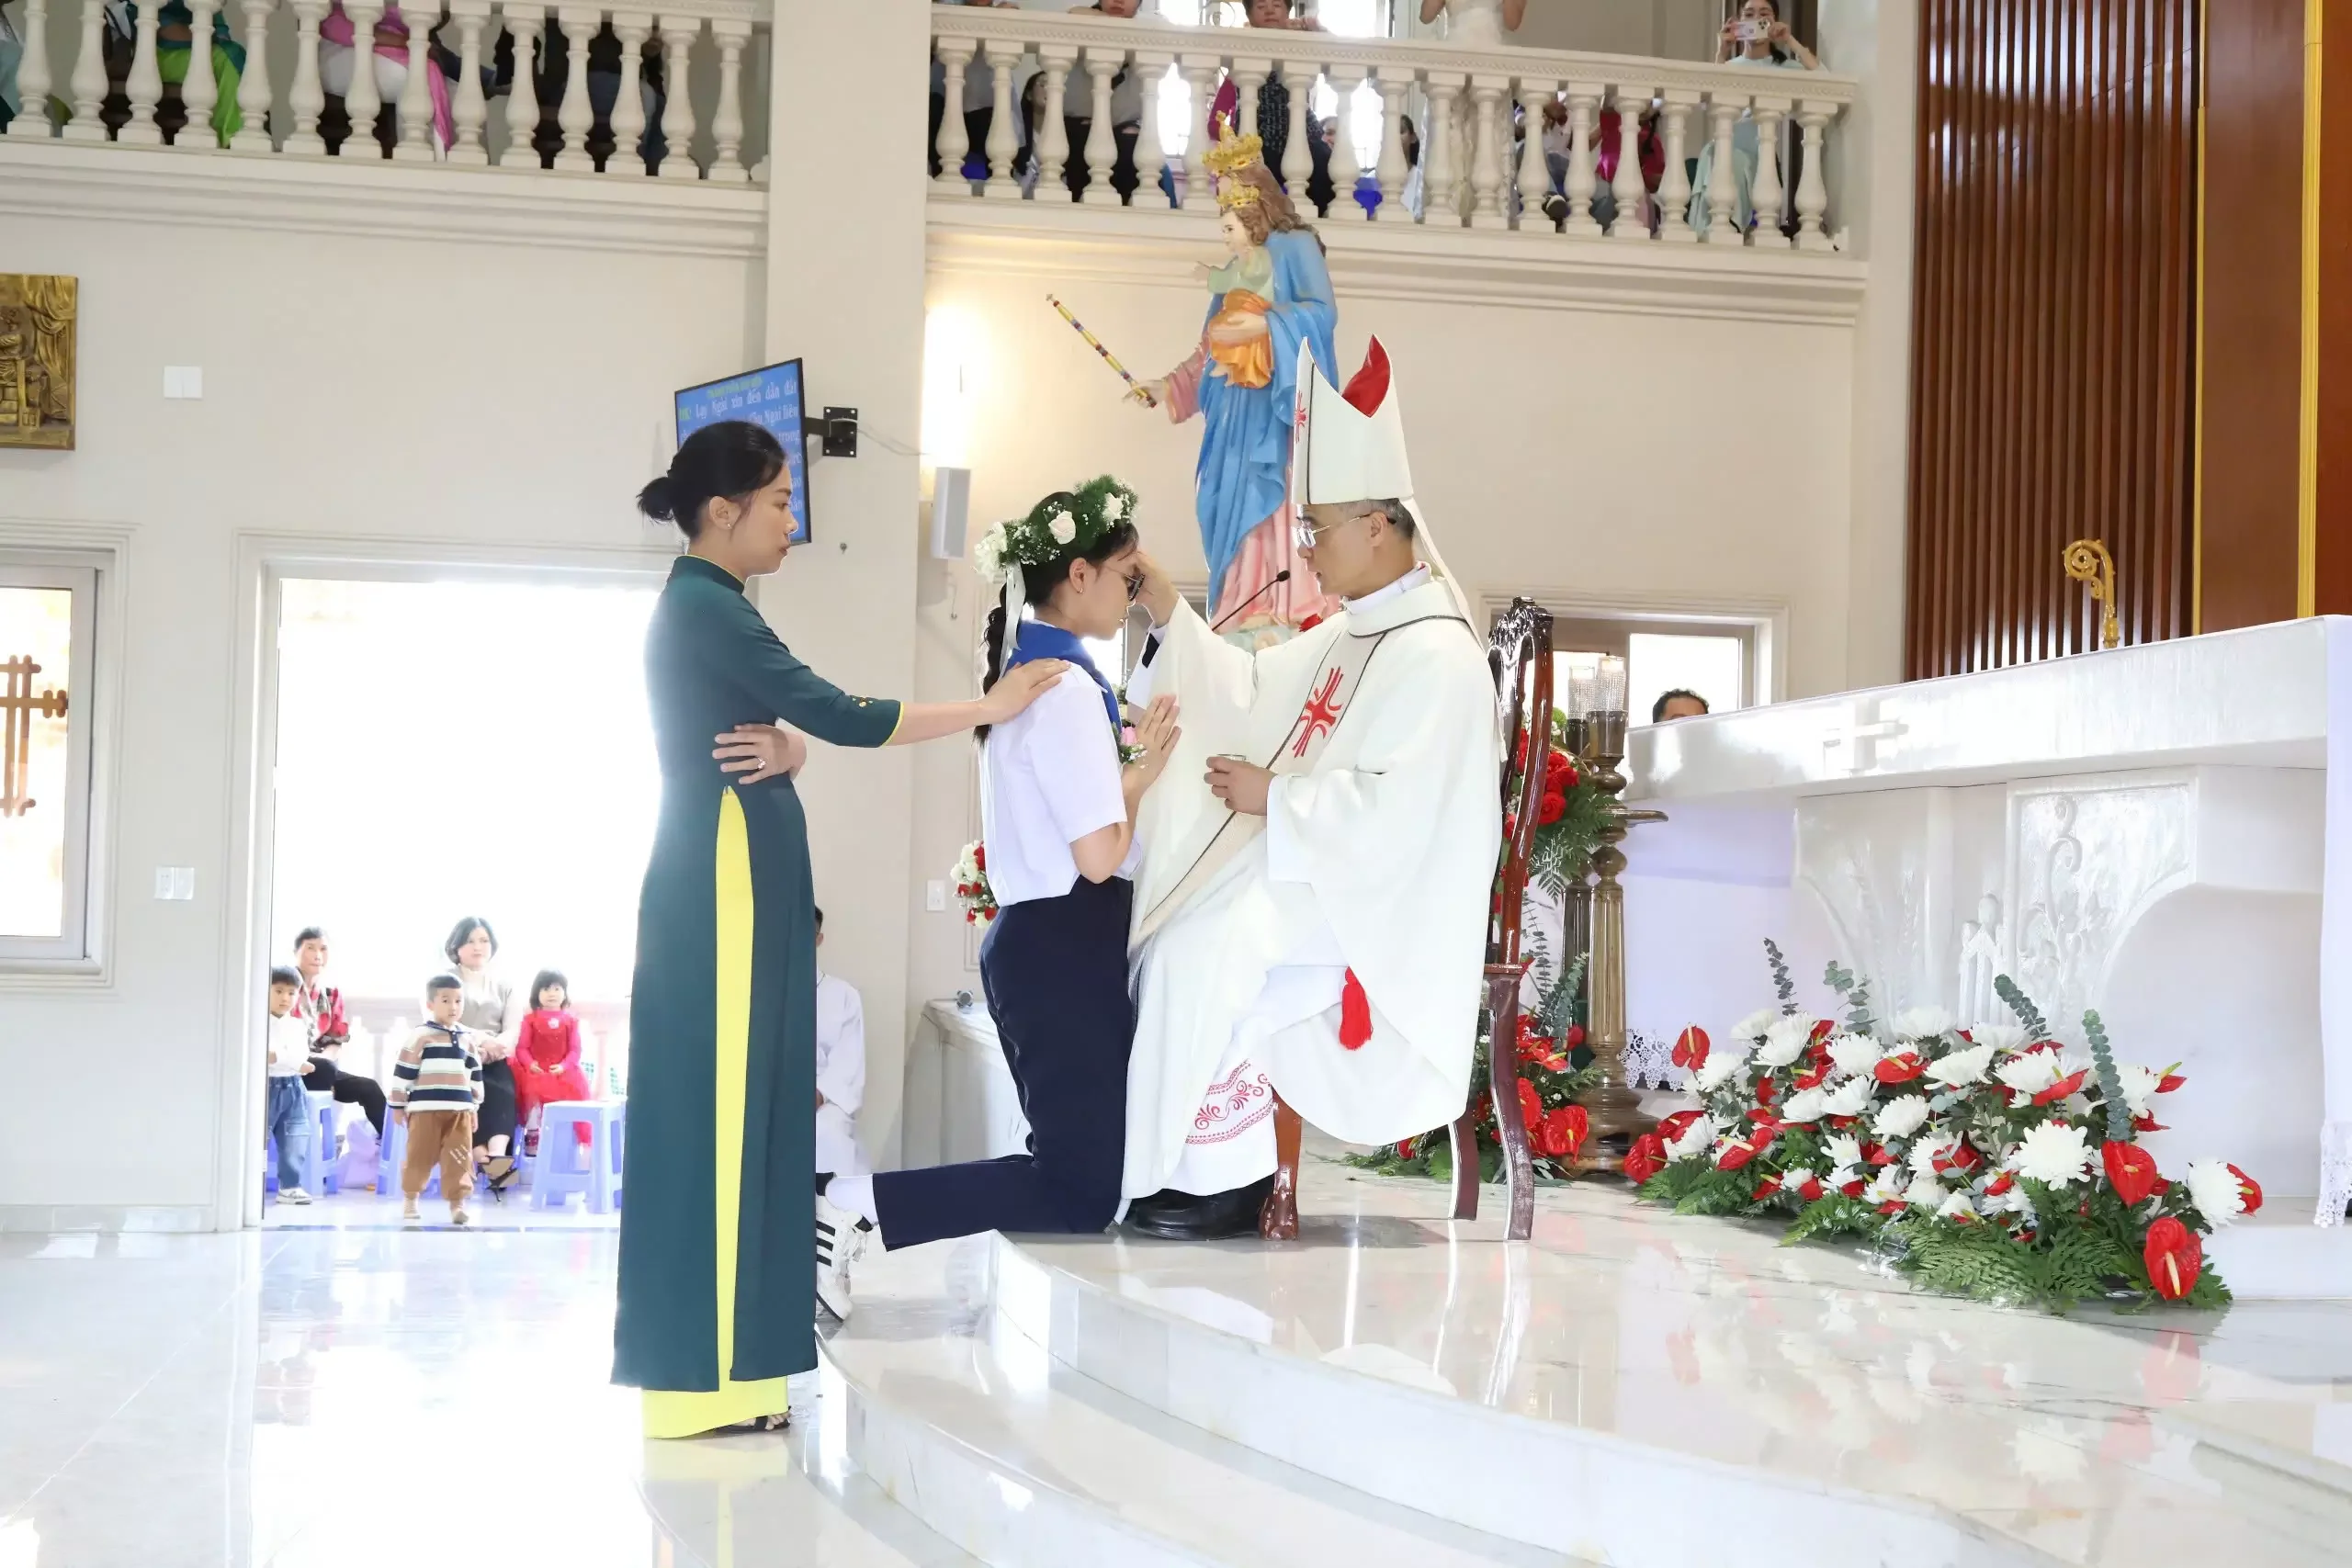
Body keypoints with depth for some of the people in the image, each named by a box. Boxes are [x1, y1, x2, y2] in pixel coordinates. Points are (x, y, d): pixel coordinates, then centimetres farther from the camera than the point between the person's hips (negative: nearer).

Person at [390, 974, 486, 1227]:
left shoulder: (469, 1039, 12)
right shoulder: (420, 1036, -4)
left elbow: (475, 1075, 19)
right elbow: (403, 1072, -3)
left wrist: (474, 1107, 18)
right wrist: (398, 1105, -2)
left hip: (460, 1109, 4)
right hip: (425, 1108, -4)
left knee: (459, 1158, 1)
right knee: (419, 1156, 3)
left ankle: (457, 1203, 6)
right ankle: (409, 1200, 19)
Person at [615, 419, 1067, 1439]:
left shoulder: (703, 607, 19)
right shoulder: (705, 607, -12)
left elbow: (794, 723, 16)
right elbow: (837, 715, -16)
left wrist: (785, 750, -8)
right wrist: (988, 708, -9)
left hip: (734, 883, 10)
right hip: (727, 882, -10)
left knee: (734, 1109, 8)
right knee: (718, 1109, -8)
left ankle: (713, 1367, 11)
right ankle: (702, 1381, -5)